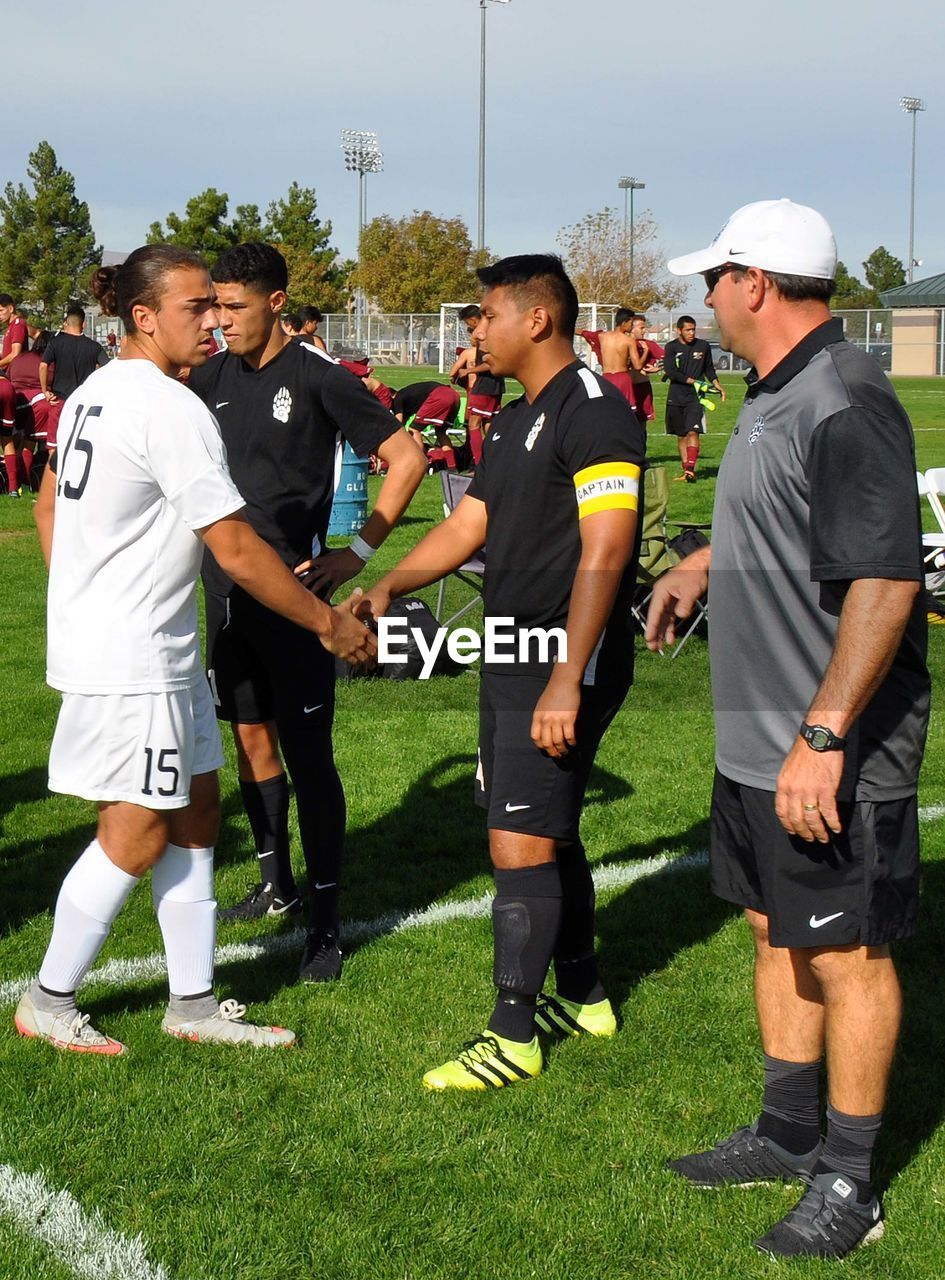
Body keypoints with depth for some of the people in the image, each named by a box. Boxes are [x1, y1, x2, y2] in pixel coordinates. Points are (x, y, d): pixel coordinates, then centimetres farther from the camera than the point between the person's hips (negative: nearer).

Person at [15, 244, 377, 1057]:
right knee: (137, 833, 2)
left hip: (148, 648, 10)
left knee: (195, 813, 13)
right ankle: (49, 1003, 16)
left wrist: (84, 605, 27)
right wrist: (329, 623, -10)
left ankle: (194, 1003, 20)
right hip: (133, 660, -10)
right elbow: (237, 551, -20)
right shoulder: (171, 409, -19)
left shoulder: (95, 393, 10)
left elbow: (50, 506, 21)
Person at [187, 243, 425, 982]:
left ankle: (326, 920, 2)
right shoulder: (217, 378, 7)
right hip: (226, 587, 7)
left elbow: (406, 459, -9)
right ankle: (277, 885, 30)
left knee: (307, 751, -5)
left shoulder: (318, 377, -11)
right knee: (250, 734, 15)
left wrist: (360, 553, -11)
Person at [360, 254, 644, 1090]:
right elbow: (467, 527, 16)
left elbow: (602, 556, -22)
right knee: (550, 834, 17)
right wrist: (389, 586, 0)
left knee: (522, 844, -7)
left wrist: (566, 681, -26)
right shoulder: (517, 422, 16)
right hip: (513, 657, 10)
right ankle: (584, 998, 30)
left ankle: (513, 1036, 3)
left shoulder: (594, 413, -16)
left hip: (564, 668, -10)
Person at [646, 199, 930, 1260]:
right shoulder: (775, 395, 10)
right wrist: (702, 563, 39)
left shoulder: (844, 406, -22)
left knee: (847, 955, 3)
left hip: (833, 756, -10)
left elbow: (885, 582, -28)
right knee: (778, 934, 19)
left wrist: (822, 736, -30)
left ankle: (846, 1183, 16)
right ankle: (788, 1134, 35)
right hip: (758, 743, 10)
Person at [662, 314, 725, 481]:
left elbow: (709, 368, 21)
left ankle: (691, 468, -22)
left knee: (693, 431, -16)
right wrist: (693, 381, -15)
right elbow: (670, 372, -9)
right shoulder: (671, 347, 2)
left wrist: (717, 385, 8)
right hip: (676, 397, 1)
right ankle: (685, 469, 15)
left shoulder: (703, 346, 7)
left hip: (695, 397, -1)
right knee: (681, 435, 7)